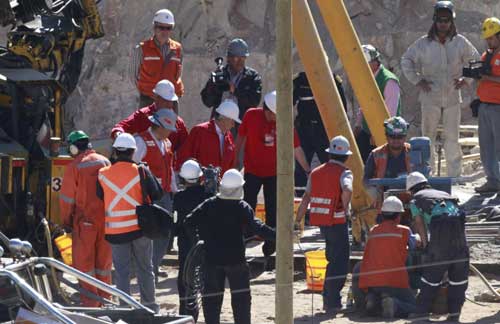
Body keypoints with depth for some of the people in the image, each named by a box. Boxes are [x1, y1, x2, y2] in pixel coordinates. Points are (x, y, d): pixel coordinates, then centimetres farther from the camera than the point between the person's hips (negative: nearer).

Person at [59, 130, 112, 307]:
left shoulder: (74, 167, -10)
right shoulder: (104, 162, 3)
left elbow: (67, 198, -8)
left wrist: (66, 221, 5)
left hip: (85, 220, -5)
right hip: (106, 218, 5)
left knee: (83, 261, 3)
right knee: (104, 259, 15)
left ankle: (89, 302, 1)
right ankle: (104, 298, 22)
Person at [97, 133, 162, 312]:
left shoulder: (103, 174, -4)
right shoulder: (141, 172, -10)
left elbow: (99, 197, 8)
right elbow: (157, 194, -5)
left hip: (115, 230, 1)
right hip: (140, 227, -1)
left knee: (122, 270, 7)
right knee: (145, 268, 13)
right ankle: (149, 303, 18)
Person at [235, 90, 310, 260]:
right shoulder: (251, 116, -9)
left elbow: (296, 149, -4)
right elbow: (241, 138, 4)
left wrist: (308, 170, -6)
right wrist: (236, 160, 6)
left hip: (274, 173, 1)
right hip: (252, 171, -1)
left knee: (272, 211, 3)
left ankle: (269, 246, 14)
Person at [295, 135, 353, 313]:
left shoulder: (316, 172, 9)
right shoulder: (343, 173, -9)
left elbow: (306, 198, 9)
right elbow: (347, 190, -31)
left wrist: (297, 220, 13)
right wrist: (345, 207, -15)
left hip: (320, 221, 7)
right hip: (337, 221, -7)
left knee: (333, 259, 21)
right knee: (340, 263, 0)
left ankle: (328, 299, 25)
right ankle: (332, 302, -5)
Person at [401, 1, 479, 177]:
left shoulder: (460, 42, 3)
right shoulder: (424, 43, 1)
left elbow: (476, 61, 16)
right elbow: (406, 61, 11)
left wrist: (466, 80, 4)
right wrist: (417, 80, 2)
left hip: (453, 97, 1)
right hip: (430, 97, -1)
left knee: (452, 136, 2)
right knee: (428, 136, 1)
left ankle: (454, 174, 8)